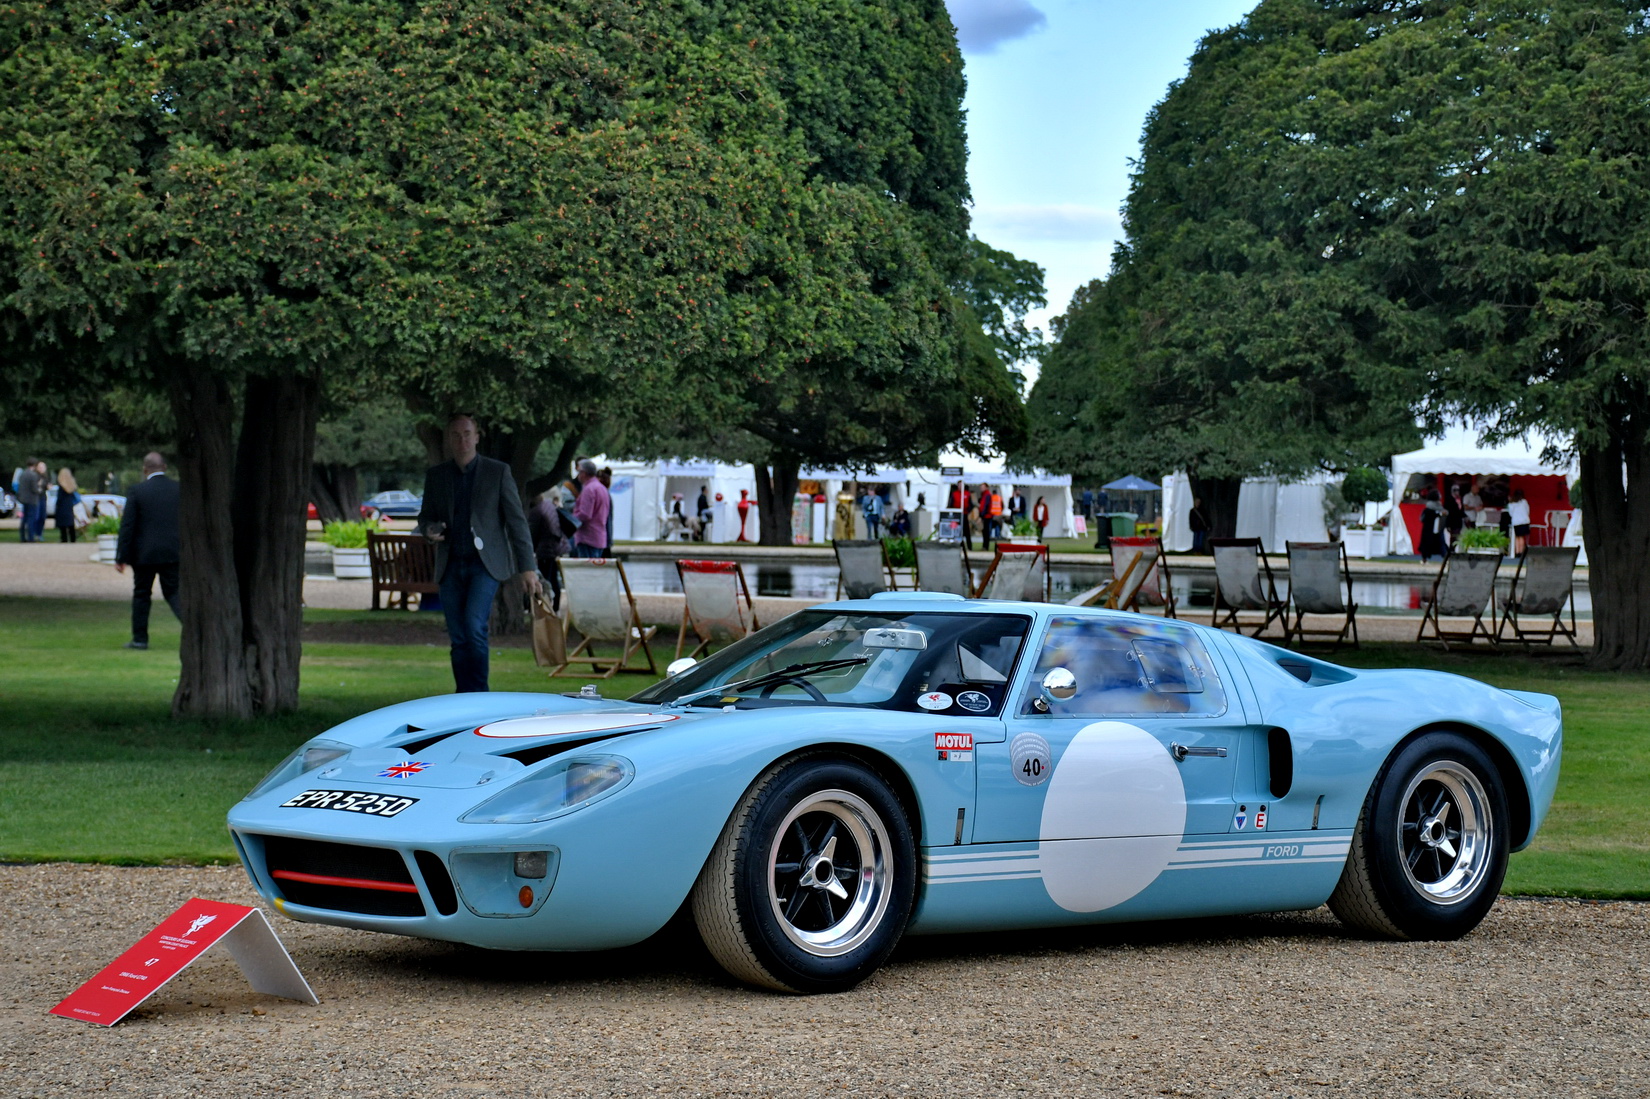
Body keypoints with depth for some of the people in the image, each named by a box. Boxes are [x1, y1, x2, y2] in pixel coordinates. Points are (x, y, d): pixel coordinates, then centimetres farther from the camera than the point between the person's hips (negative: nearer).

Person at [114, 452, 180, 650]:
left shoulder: (137, 492, -7)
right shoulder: (179, 489, 1)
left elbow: (127, 527, -7)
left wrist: (120, 557, -4)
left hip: (144, 554, -2)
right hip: (173, 552, 2)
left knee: (141, 595, 11)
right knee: (173, 593, 9)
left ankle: (139, 639, 14)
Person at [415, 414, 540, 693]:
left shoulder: (498, 472, 1)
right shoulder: (435, 475, 9)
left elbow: (516, 520, 0)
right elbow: (424, 517, 18)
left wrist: (527, 566, -6)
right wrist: (429, 529, -8)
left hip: (485, 564, -3)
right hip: (451, 566, 3)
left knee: (474, 626, -20)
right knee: (458, 637, 3)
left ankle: (479, 694, -13)